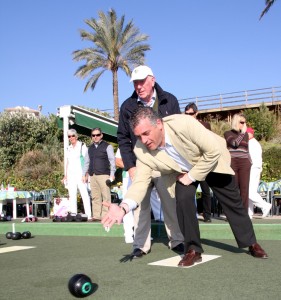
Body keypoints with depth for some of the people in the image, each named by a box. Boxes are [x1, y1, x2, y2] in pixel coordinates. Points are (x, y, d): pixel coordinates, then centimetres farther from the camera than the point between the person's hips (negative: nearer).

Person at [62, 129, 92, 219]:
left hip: (80, 173, -5)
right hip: (71, 174, 6)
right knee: (72, 195, 2)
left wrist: (85, 175, -14)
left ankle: (88, 215, -12)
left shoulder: (82, 146, 1)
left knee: (84, 194, -10)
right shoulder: (69, 148, 18)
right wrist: (65, 175, 14)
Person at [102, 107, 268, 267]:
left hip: (212, 161, -2)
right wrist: (124, 207, -47)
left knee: (233, 202, 9)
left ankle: (251, 243, 29)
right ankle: (193, 249, -3)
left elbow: (214, 151, -34)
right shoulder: (142, 150, -29)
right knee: (183, 201, -21)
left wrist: (191, 176, -28)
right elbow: (141, 181, -29)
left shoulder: (184, 124, -42)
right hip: (182, 171, 2)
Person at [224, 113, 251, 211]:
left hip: (244, 163, 3)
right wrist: (242, 132, -4)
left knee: (244, 188, -3)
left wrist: (250, 162, 18)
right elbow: (235, 143, -12)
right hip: (232, 163, -3)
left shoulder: (245, 134, 16)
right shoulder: (228, 133, 5)